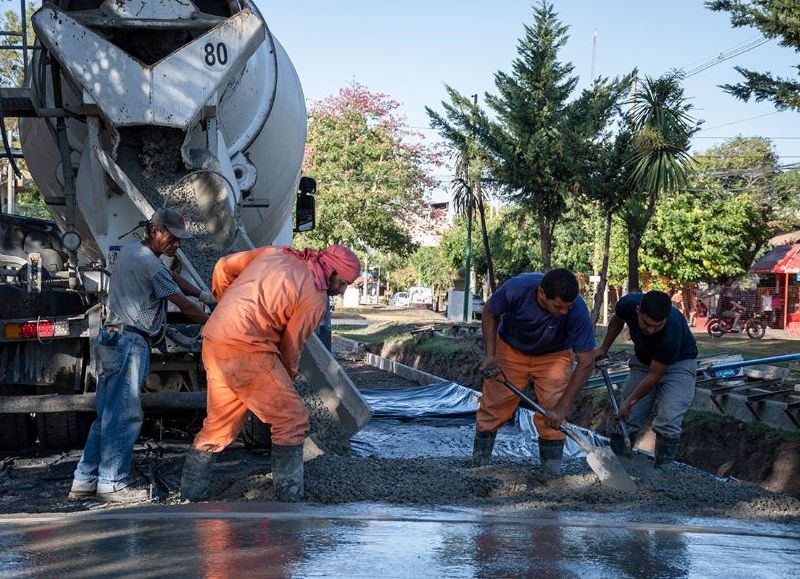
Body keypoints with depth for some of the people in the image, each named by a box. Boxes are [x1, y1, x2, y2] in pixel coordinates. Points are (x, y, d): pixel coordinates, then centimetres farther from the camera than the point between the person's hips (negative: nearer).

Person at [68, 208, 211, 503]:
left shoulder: (130, 251, 18)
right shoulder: (149, 263, -13)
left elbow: (173, 277, 27)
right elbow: (184, 305, -8)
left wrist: (201, 294, 16)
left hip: (112, 339, 10)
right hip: (129, 341, -10)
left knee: (108, 415, 11)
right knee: (124, 415, -7)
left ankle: (84, 482, 14)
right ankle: (112, 483, -4)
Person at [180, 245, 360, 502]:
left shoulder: (277, 253, 17)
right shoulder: (316, 297, -3)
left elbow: (224, 266, 20)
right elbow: (291, 346, 2)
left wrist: (226, 305, 34)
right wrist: (288, 382, 18)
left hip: (214, 339, 8)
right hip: (245, 346, -8)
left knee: (220, 422, 18)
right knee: (291, 419, 1)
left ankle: (191, 493, 23)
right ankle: (290, 498, 2)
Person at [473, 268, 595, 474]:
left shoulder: (577, 311, -35)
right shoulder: (516, 288, -35)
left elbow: (586, 362, -28)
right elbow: (490, 313, -11)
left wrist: (562, 408, -30)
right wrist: (490, 355, -18)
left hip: (553, 356, 0)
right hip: (510, 349, 1)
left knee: (553, 416, -12)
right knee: (494, 406, 0)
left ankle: (552, 473, 0)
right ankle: (478, 465, 13)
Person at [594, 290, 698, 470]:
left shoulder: (672, 332, -39)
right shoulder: (629, 304, -27)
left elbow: (654, 375, -25)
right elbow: (617, 320, 2)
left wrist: (630, 402, -17)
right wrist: (604, 349, 8)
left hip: (678, 362, -4)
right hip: (643, 359, 5)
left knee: (668, 423, -23)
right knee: (623, 420, -2)